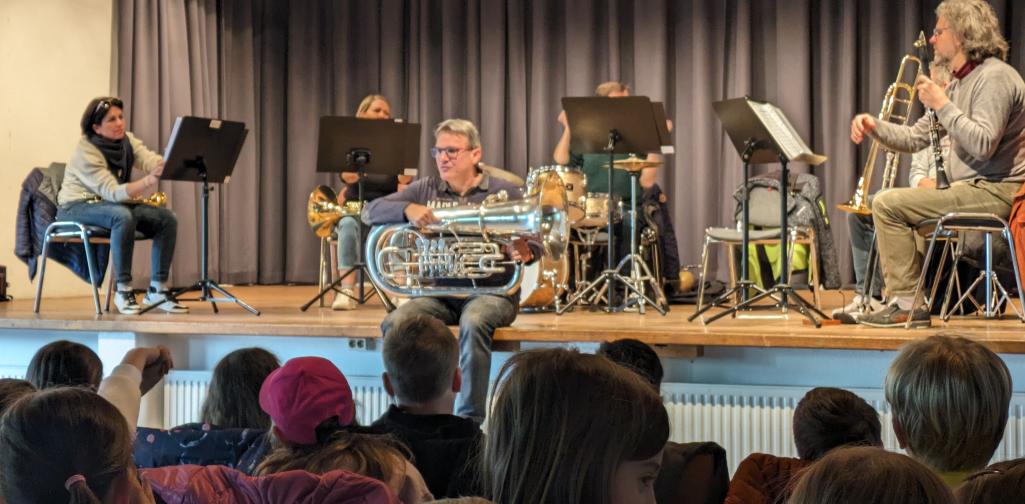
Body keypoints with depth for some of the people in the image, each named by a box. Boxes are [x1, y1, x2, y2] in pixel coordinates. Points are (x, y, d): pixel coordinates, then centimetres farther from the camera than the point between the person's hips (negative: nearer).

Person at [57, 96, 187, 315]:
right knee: (123, 216, -38)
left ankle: (158, 289, -10)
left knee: (167, 219, -15)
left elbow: (152, 160, -20)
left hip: (114, 203, 7)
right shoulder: (86, 151, -22)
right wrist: (149, 181, -48)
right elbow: (113, 193, -31)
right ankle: (123, 291, -28)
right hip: (78, 207, -7)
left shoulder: (127, 140, -1)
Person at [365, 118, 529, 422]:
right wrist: (408, 209, -18)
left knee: (473, 323, -37)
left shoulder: (503, 193, 5)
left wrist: (524, 253, -23)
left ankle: (469, 420, -31)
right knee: (395, 324, -26)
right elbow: (370, 212, 3)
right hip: (438, 292, 3)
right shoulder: (425, 190, 11)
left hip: (490, 291, -3)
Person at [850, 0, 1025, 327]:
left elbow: (983, 145, -26)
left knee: (888, 205, -17)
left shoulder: (994, 77, -14)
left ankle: (907, 306, -14)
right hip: (974, 189, 11)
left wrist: (942, 105, -20)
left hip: (994, 192, -11)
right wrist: (874, 126, 1)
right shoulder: (959, 83, 18)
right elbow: (915, 138, 18)